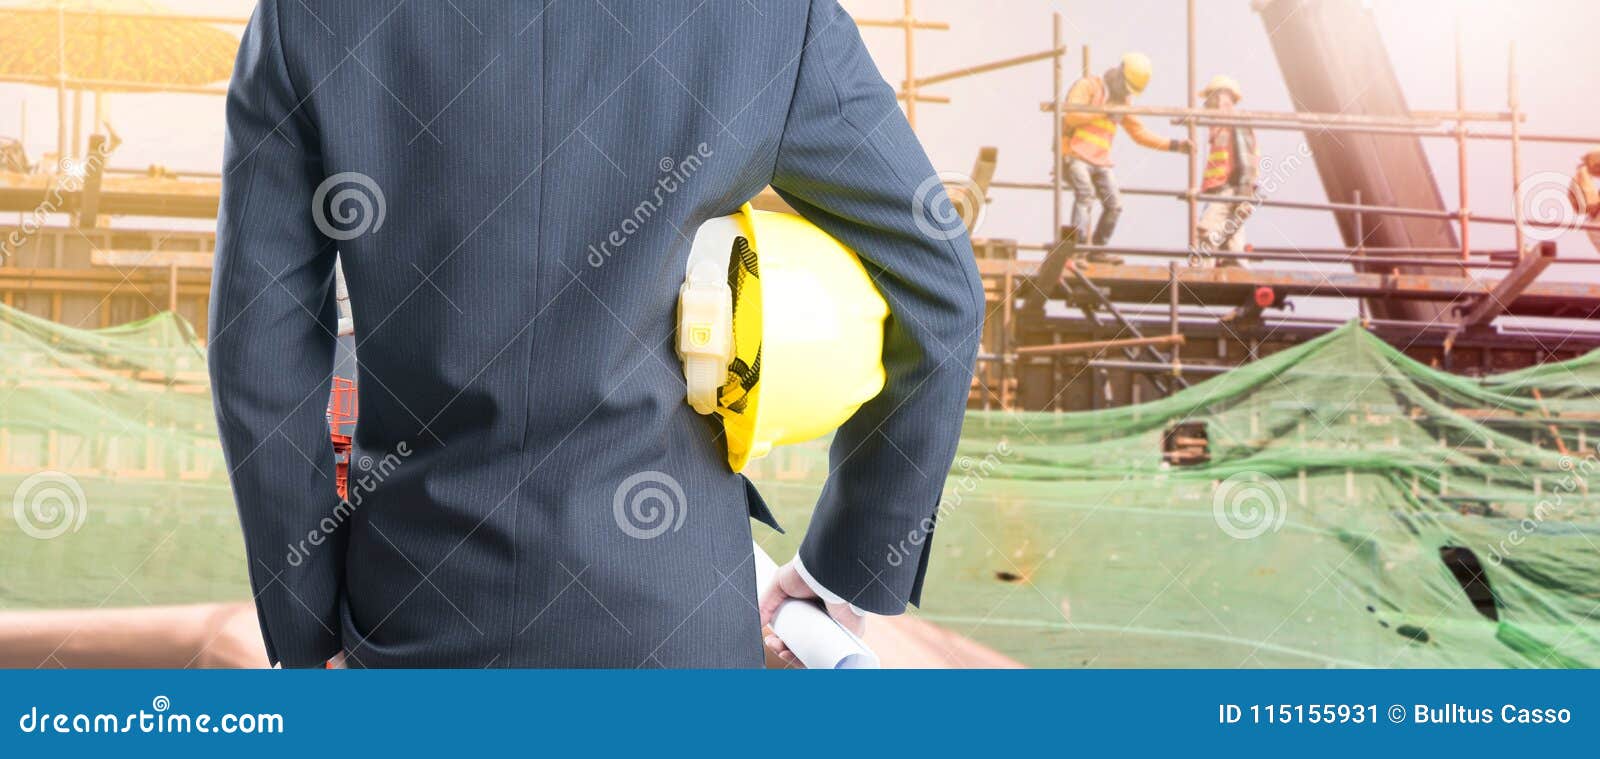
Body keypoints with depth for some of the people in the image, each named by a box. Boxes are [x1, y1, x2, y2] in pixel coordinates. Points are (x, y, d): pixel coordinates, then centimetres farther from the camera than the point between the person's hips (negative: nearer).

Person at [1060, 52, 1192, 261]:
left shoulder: (1123, 101, 19)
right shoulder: (1087, 86, -2)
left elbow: (1140, 133, 20)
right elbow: (1072, 116, -16)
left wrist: (1174, 145, 12)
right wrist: (1104, 112, -12)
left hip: (1100, 161, 7)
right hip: (1075, 155, -7)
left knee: (1114, 205, 2)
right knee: (1085, 194, -28)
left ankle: (1097, 250, 16)